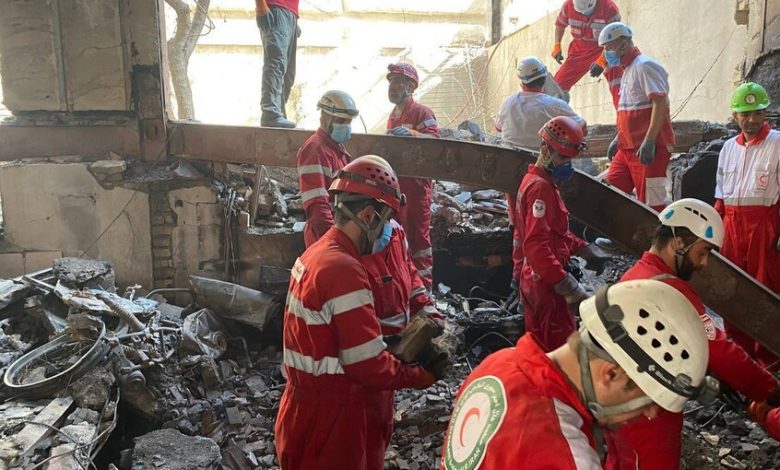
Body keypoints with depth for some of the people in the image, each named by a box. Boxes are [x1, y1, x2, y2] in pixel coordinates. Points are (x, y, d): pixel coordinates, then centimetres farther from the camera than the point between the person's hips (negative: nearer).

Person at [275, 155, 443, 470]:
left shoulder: (315, 254, 4)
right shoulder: (345, 271, -25)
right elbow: (370, 365, -24)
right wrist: (422, 376, -9)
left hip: (306, 403, 9)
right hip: (329, 418, -9)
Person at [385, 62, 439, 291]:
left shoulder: (422, 112, -9)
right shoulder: (393, 116, 18)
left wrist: (411, 133, -39)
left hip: (416, 184, -9)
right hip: (395, 184, 9)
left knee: (418, 236, -4)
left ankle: (424, 286, 6)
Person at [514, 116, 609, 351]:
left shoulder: (535, 180, 12)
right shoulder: (541, 188, -19)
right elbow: (537, 246, -27)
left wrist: (583, 248, 12)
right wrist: (569, 287, -28)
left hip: (534, 279, 10)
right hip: (547, 282, -10)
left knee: (539, 346, 19)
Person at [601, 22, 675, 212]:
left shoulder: (645, 66, -9)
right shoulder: (628, 70, 20)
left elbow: (661, 103, -19)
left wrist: (649, 141, -25)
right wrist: (619, 138, 22)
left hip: (647, 149, -9)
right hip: (627, 147, 10)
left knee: (651, 203, -6)